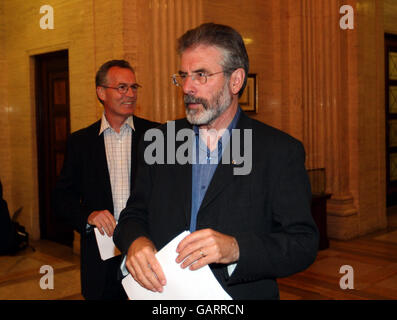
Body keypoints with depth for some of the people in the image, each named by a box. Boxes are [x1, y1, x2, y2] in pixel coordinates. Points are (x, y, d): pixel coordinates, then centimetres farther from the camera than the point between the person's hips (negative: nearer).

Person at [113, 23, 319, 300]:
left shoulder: (281, 151, -12)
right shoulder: (158, 141, 0)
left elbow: (304, 243, -15)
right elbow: (134, 214, 2)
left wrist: (235, 248, -31)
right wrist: (134, 241, -20)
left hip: (243, 293, -2)